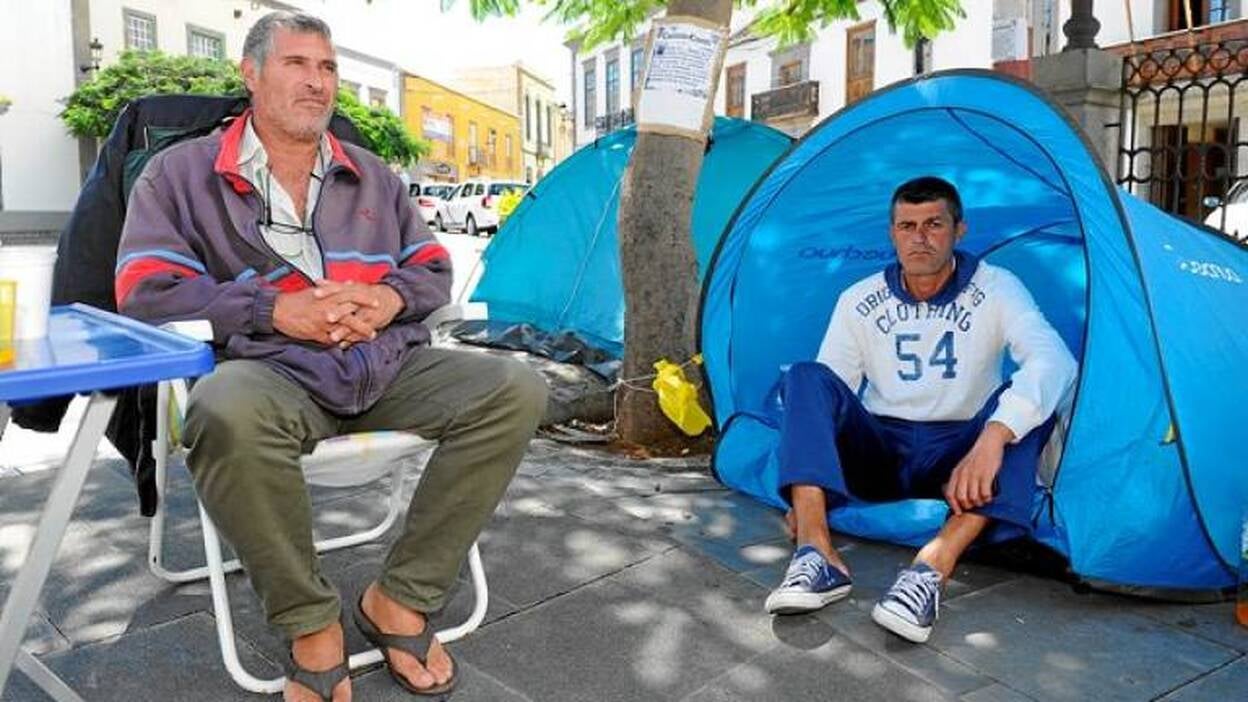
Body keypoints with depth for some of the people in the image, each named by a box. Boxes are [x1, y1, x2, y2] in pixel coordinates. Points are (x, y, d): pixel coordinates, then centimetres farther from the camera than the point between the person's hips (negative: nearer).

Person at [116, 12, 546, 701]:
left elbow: (434, 269, 19)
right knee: (227, 413, -41)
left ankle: (399, 599, -11)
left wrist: (391, 296, -6)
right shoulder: (180, 172, 9)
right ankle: (311, 626, -16)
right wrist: (275, 311, -15)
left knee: (515, 389, -21)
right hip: (270, 372, -3)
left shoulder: (372, 175, 21)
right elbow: (147, 291, -2)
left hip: (389, 366, 4)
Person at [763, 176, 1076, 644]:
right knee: (808, 378, -23)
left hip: (954, 461, -1)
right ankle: (817, 555, -37)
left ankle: (933, 567, -44)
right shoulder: (859, 302, 1)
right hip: (878, 452, 1)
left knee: (1025, 402, -30)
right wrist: (802, 492, -16)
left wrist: (993, 438, -42)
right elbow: (825, 396, -2)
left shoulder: (995, 289, -6)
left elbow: (1054, 360, -24)